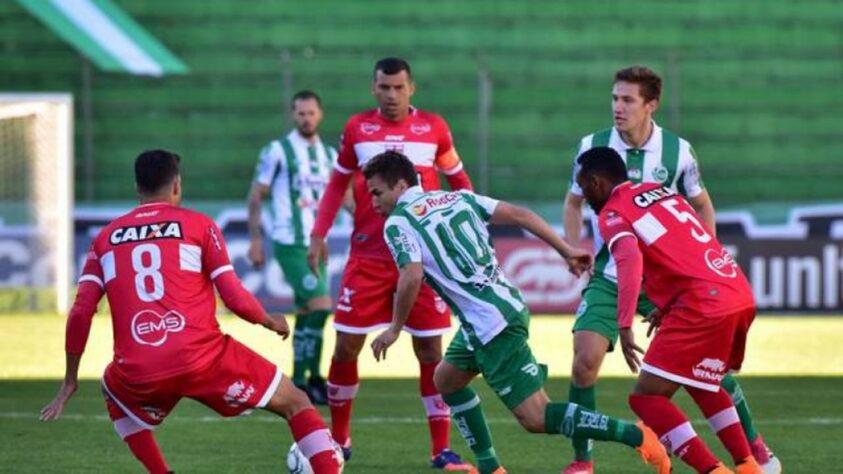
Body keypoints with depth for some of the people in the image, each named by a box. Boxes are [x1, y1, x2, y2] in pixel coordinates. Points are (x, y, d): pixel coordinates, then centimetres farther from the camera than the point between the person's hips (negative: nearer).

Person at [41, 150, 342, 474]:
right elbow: (235, 299, 1)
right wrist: (269, 322, 22)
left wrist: (70, 381, 17)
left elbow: (80, 313, 8)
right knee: (296, 404, 11)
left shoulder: (106, 237, 15)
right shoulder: (198, 225, 7)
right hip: (202, 358, -2)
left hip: (139, 373, 2)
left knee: (114, 395, 37)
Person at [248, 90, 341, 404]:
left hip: (317, 245, 6)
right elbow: (256, 196, -3)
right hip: (290, 244, -6)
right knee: (320, 305, -16)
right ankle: (314, 377, -10)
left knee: (306, 313, 8)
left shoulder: (329, 155, 12)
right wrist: (255, 239, -8)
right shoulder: (278, 151, -5)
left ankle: (299, 382, 14)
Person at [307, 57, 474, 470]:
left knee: (430, 350, -3)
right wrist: (319, 235, 6)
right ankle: (338, 439, 18)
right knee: (346, 346, 0)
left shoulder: (434, 128, 2)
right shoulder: (357, 128, 4)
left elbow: (458, 181, 13)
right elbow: (338, 184, 14)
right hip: (368, 257, 1)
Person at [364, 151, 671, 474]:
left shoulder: (397, 223, -5)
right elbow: (519, 215, 9)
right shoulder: (458, 198, 15)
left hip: (489, 324, -9)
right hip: (509, 306, 9)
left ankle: (636, 436, -14)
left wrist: (395, 329, -6)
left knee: (535, 418, -6)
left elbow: (412, 278, -20)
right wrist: (566, 251, 13)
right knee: (446, 378, 25)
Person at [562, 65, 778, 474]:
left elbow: (702, 206, 9)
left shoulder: (677, 150, -7)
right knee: (586, 359, -17)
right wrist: (573, 250, -3)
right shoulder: (592, 147, -6)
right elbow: (574, 202, 11)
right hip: (609, 277, 0)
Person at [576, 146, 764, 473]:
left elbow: (631, 259, -21)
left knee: (647, 397, -3)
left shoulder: (613, 213, -1)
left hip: (704, 304, -8)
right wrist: (668, 306, 39)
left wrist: (625, 326, -26)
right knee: (700, 383, 30)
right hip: (742, 296, 8)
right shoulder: (663, 191, 23)